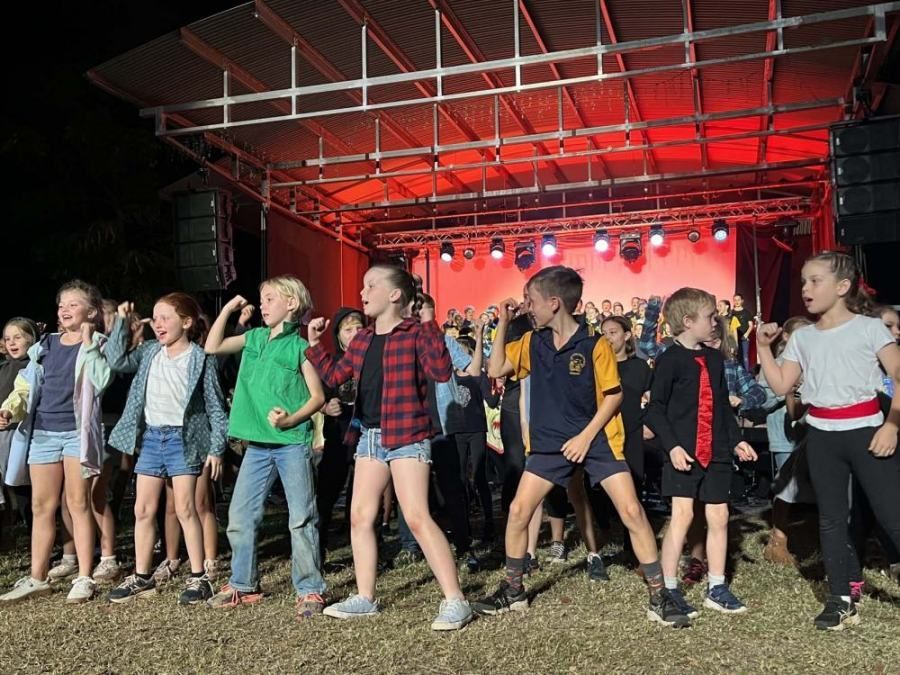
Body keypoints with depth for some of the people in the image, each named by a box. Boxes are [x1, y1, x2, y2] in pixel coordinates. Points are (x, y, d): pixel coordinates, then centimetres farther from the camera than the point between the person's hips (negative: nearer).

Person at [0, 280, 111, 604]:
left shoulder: (98, 344, 0)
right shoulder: (45, 346, 13)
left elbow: (100, 380, -17)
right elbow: (27, 385, 13)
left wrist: (87, 341, -13)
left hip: (78, 431, -4)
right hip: (42, 432, 4)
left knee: (78, 504, -1)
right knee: (42, 506, 8)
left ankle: (84, 579, 5)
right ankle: (36, 579, 17)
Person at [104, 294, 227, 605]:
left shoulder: (200, 359, -8)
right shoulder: (150, 352, 9)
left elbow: (215, 405, -6)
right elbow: (117, 361, 0)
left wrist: (216, 448, -10)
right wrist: (122, 322, -3)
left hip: (183, 438, -5)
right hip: (150, 436, 6)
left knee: (185, 509, -4)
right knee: (143, 509, 9)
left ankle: (198, 577, 6)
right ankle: (142, 577, 21)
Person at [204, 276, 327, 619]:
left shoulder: (299, 346, -5)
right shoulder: (254, 338, 13)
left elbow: (318, 396, -6)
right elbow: (212, 347, 12)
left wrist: (290, 419, -20)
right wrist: (227, 309, 9)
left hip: (293, 442, -6)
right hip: (257, 443, 6)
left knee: (301, 518, -1)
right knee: (240, 516, 10)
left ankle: (309, 590, 9)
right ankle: (243, 585, 25)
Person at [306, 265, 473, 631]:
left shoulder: (415, 333, -10)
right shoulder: (362, 339, 13)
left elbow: (442, 372, -23)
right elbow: (333, 376, 22)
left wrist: (429, 325, -26)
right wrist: (315, 343, 14)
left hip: (406, 436, -8)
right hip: (369, 436, 8)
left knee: (417, 518, -12)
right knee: (360, 517, 11)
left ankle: (455, 601, -3)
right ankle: (365, 598, 24)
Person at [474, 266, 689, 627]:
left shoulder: (595, 345, -15)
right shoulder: (532, 342, 0)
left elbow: (614, 395, -9)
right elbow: (496, 370, 4)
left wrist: (586, 436, -16)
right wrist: (503, 323, -3)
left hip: (597, 438, -4)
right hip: (550, 442, 4)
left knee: (632, 511, -9)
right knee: (518, 510, 1)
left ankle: (659, 597, 6)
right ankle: (513, 590, 19)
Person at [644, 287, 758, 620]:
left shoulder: (715, 358, 14)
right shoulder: (670, 359, -8)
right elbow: (655, 409, -10)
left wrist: (736, 440, 13)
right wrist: (672, 446, -18)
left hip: (715, 452, 7)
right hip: (684, 452, -7)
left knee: (719, 517, 9)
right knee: (682, 514, -10)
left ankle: (717, 589, 21)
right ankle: (669, 589, 0)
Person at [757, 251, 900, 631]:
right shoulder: (802, 337, 7)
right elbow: (781, 387, 3)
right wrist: (763, 347, -3)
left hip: (866, 429, -4)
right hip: (821, 435, 5)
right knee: (830, 518, 10)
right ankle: (841, 601, 20)